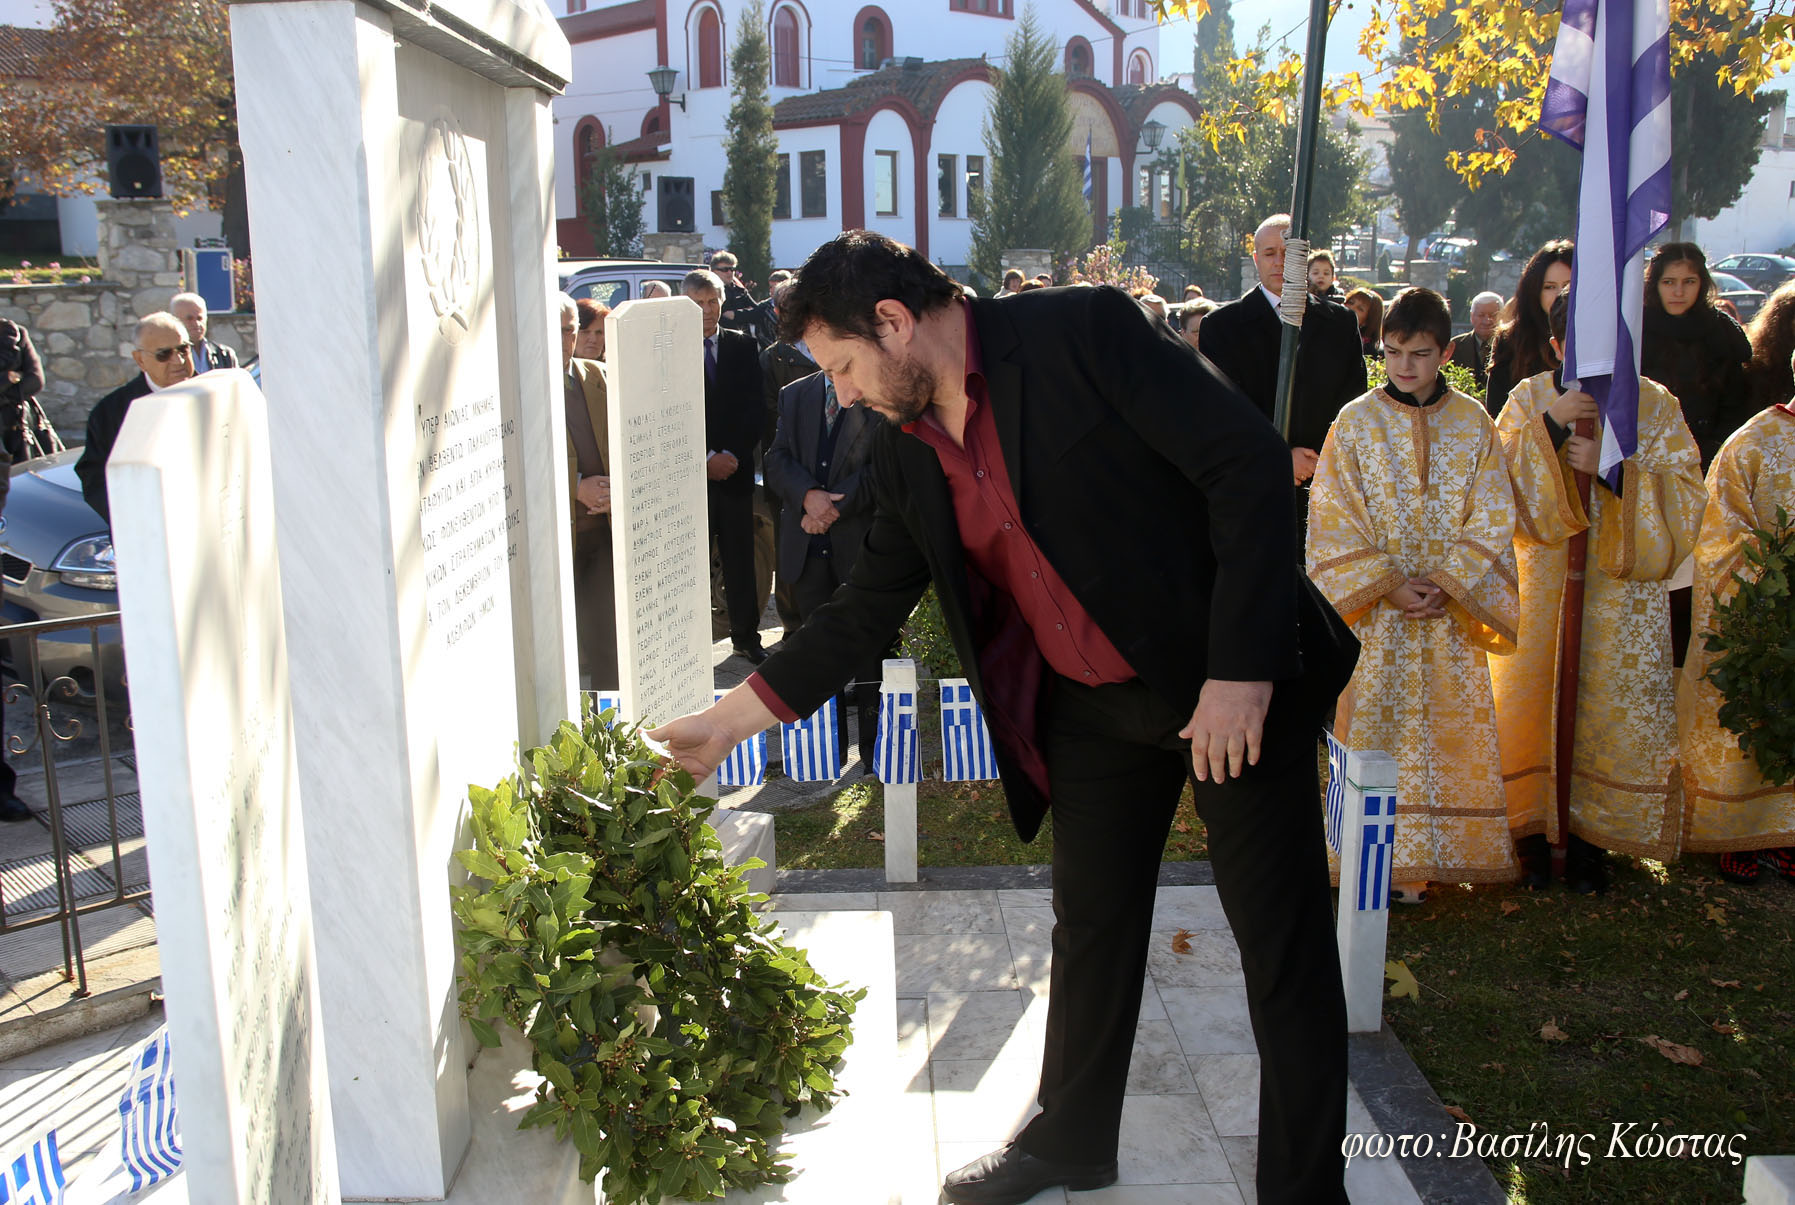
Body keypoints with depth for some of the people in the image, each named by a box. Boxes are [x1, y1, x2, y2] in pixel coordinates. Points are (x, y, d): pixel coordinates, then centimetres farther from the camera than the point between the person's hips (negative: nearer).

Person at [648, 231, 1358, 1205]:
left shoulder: (1083, 331, -17)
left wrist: (1239, 669, -25)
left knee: (1284, 945, 3)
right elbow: (868, 606, 11)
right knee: (1090, 931, 19)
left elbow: (1251, 463, -20)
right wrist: (727, 719, 9)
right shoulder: (906, 449, 4)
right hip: (1088, 709, 7)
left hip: (1234, 685, -6)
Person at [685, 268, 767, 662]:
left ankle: (746, 635, 17)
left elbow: (754, 411, 6)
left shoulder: (743, 347, 10)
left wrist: (732, 455, -7)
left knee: (740, 559, 7)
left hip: (735, 470, 3)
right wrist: (705, 459, -9)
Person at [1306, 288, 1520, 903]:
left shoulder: (1474, 424, 4)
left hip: (1450, 615, 2)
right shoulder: (1355, 423, 0)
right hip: (1374, 616, -1)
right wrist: (1389, 585, -12)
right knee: (1375, 731, 0)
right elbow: (1334, 520, -4)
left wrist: (1446, 584, -11)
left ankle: (1421, 859, 14)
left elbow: (1491, 522, 2)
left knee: (1444, 733, 4)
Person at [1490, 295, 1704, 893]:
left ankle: (1589, 833, 17)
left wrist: (1611, 467, -19)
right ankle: (1532, 827, 16)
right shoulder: (1528, 400, 0)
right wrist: (1550, 425, -21)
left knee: (1611, 703, 2)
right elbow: (1502, 484, -9)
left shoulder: (1654, 405, 0)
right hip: (1543, 577, 0)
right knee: (1533, 692, 1)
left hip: (1622, 581, 0)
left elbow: (1685, 493, -5)